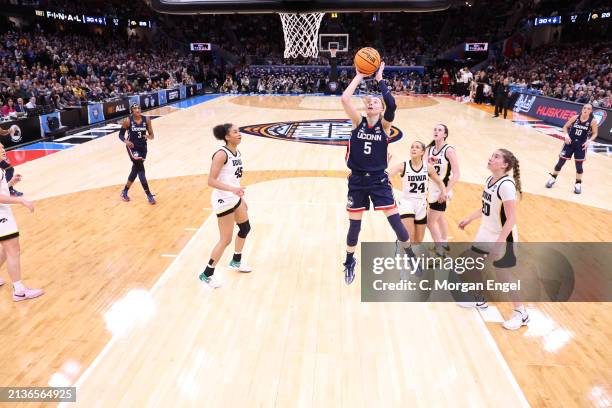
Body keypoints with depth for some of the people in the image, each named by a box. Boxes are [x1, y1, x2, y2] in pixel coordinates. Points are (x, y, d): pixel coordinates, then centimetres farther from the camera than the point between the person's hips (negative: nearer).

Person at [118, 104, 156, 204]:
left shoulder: (146, 120, -3)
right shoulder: (128, 121, -10)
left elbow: (152, 135, -1)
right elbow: (121, 135, -2)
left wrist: (149, 136, -24)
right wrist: (126, 141, -22)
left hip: (143, 147, 5)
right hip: (132, 147, -4)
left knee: (135, 170, 15)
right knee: (141, 169, -13)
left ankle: (125, 191, 35)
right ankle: (149, 195, -9)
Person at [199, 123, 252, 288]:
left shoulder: (237, 152, 6)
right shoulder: (221, 154, -20)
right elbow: (211, 181, -24)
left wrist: (241, 198, 20)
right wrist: (232, 189, -36)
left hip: (234, 198, 9)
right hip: (223, 200, -9)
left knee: (245, 228, 22)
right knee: (225, 240, -3)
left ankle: (236, 261, 43)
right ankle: (207, 274, 13)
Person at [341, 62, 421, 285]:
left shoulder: (384, 125, -4)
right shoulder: (358, 122, -1)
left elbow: (391, 104, -24)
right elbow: (344, 99, -16)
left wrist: (379, 78, -15)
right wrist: (359, 76, -10)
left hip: (379, 180, -1)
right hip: (357, 181, 1)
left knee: (395, 221, 0)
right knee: (354, 225, 9)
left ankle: (412, 257, 24)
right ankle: (350, 262, 32)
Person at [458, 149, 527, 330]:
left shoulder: (506, 185, -25)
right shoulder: (489, 179, 1)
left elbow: (511, 218, -27)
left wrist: (500, 241, -30)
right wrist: (469, 219, 20)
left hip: (502, 237, -9)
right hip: (486, 232, 9)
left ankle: (521, 314, 22)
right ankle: (480, 300, 39)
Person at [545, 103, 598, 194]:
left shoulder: (592, 121, -9)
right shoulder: (575, 117, -6)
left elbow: (594, 134, 0)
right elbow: (565, 127, 4)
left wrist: (589, 140, -17)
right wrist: (567, 135, -12)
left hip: (581, 145, -1)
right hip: (570, 142, 1)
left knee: (579, 165, 3)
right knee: (560, 162, 6)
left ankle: (578, 184, 19)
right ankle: (553, 178, 24)